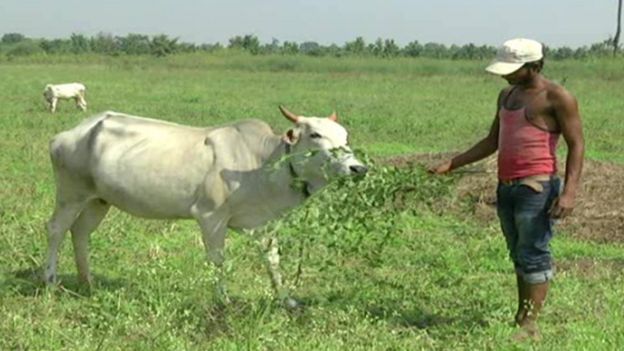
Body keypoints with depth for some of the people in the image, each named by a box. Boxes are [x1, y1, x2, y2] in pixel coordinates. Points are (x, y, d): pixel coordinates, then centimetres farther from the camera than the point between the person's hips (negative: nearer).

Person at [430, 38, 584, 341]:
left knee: (533, 256, -7)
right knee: (519, 257, 10)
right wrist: (451, 164, 16)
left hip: (536, 188, -8)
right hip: (506, 188, 8)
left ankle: (530, 326, -5)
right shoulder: (507, 96, 16)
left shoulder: (557, 98, -7)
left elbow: (576, 146, -10)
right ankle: (519, 319, 14)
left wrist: (569, 192, -20)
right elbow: (491, 142, 23)